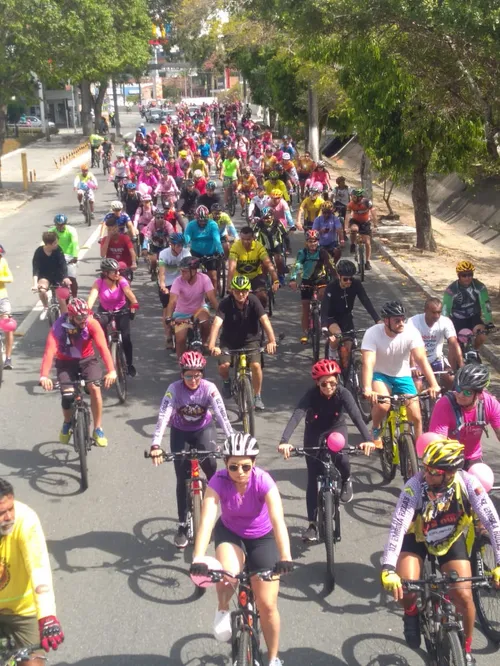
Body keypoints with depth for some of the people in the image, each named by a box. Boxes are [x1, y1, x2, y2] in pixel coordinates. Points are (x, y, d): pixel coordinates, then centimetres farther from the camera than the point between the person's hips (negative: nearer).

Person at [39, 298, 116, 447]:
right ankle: (67, 424, 15)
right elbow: (49, 351, -38)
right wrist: (44, 375, -53)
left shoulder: (92, 324, -25)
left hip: (87, 359, 1)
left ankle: (98, 429, -5)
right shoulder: (58, 327, -28)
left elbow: (103, 346, -34)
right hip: (65, 362, -1)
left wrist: (111, 370, -47)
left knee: (95, 388, -21)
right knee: (67, 394, -18)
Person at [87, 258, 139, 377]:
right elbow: (92, 296, -36)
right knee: (100, 325, -29)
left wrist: (134, 304, -58)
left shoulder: (121, 280, -22)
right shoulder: (99, 282, -22)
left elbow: (129, 292, -39)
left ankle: (129, 364, 8)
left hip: (121, 311, 0)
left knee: (125, 337, -14)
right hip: (105, 311, 0)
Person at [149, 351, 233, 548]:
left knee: (211, 468, -19)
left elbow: (222, 415, -30)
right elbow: (163, 417, -35)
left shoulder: (209, 388, -24)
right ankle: (182, 526, 8)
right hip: (180, 433, 0)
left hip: (204, 429, 0)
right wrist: (156, 445, -46)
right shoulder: (174, 389, -26)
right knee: (182, 479, -4)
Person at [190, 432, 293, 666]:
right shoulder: (219, 481, -26)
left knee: (267, 605, -4)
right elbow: (207, 519, -36)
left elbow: (278, 520, -39)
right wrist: (198, 559, -49)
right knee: (227, 572, -35)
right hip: (230, 533, 0)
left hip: (262, 538, 0)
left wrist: (285, 557, -53)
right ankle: (223, 610, -2)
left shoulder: (263, 480, -29)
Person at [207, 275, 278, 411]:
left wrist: (271, 341, -44)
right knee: (223, 365, -24)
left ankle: (257, 397, -2)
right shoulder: (225, 303, -20)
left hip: (250, 340, 0)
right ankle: (226, 382, 14)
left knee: (256, 365, -24)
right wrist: (211, 345, -48)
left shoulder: (253, 301, -18)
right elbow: (217, 323, -32)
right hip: (229, 341, 0)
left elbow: (265, 320, -29)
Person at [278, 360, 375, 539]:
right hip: (314, 431, 0)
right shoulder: (311, 394, -29)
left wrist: (367, 439, -58)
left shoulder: (343, 393, -27)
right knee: (313, 478, -5)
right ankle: (312, 524, 3)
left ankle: (346, 480, 3)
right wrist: (284, 441, -58)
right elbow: (296, 416, -42)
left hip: (337, 428, 0)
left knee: (340, 455, -32)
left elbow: (356, 415, -40)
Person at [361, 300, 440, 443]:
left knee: (416, 417, -7)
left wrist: (434, 385, -40)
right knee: (382, 405, -31)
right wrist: (367, 389, -48)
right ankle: (376, 431, 0)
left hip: (402, 376, 2)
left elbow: (422, 359, -27)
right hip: (380, 375, -2)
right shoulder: (373, 333, -23)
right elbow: (368, 362, -33)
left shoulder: (411, 332, -19)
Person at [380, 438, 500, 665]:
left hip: (452, 539, 1)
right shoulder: (415, 486, -34)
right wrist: (388, 569, -48)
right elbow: (397, 527, -38)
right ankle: (411, 613, 14)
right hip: (417, 538, -1)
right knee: (405, 588, -23)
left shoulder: (467, 483, -29)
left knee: (463, 596, -12)